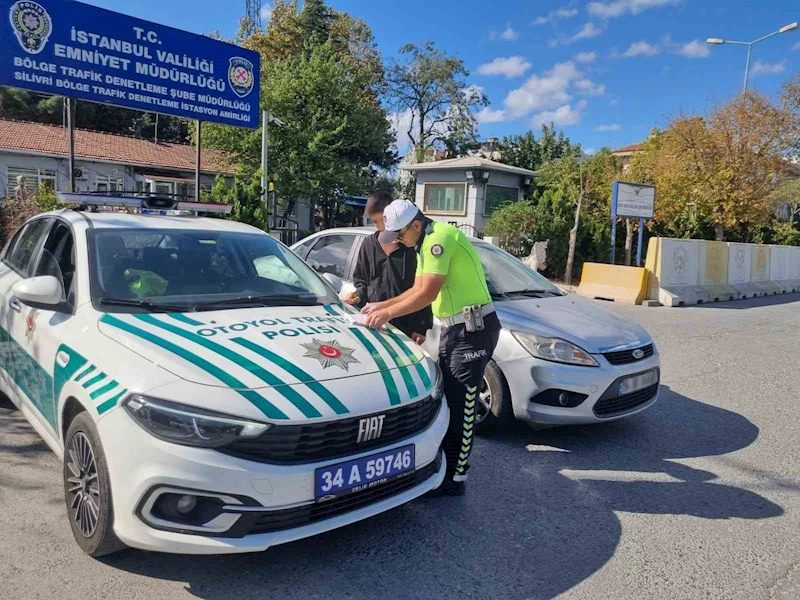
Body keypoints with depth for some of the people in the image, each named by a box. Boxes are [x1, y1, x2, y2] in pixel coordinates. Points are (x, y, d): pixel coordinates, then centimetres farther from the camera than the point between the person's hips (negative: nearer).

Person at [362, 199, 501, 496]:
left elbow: (428, 293, -21)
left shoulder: (439, 237, -17)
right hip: (455, 327, 10)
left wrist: (388, 313, -13)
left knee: (460, 404, -5)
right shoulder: (427, 243, 15)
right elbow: (417, 289, 18)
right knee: (445, 396, 16)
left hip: (473, 327, -10)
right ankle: (445, 459, 30)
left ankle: (454, 478, 4)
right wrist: (381, 305, 12)